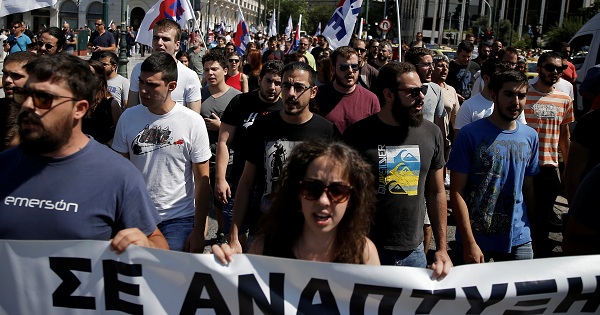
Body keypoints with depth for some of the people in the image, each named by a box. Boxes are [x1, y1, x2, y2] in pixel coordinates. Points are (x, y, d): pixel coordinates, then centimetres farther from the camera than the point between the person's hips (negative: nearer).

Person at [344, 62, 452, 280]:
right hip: (365, 253, -3)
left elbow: (436, 192, 8)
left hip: (414, 252, 3)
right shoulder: (357, 135, -9)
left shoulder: (431, 133, 1)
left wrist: (442, 249, 6)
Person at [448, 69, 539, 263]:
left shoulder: (530, 136, 5)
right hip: (477, 239, -4)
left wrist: (533, 230, 9)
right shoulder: (471, 135, -10)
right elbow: (457, 191, -12)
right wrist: (469, 243, -16)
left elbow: (528, 187, 12)